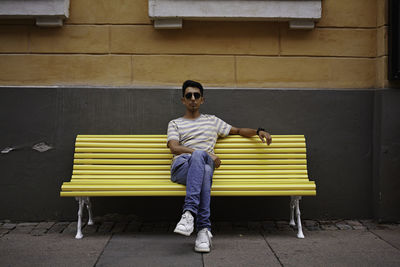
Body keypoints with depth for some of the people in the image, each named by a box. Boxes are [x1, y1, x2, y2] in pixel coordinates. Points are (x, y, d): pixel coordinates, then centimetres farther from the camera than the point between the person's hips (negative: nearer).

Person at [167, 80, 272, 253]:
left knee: (204, 168, -39)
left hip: (203, 166, 2)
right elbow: (174, 147, 3)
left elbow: (238, 131, 35)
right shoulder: (175, 124, 22)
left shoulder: (212, 121, 31)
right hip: (181, 167, -2)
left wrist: (258, 131, 14)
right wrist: (206, 155, -9)